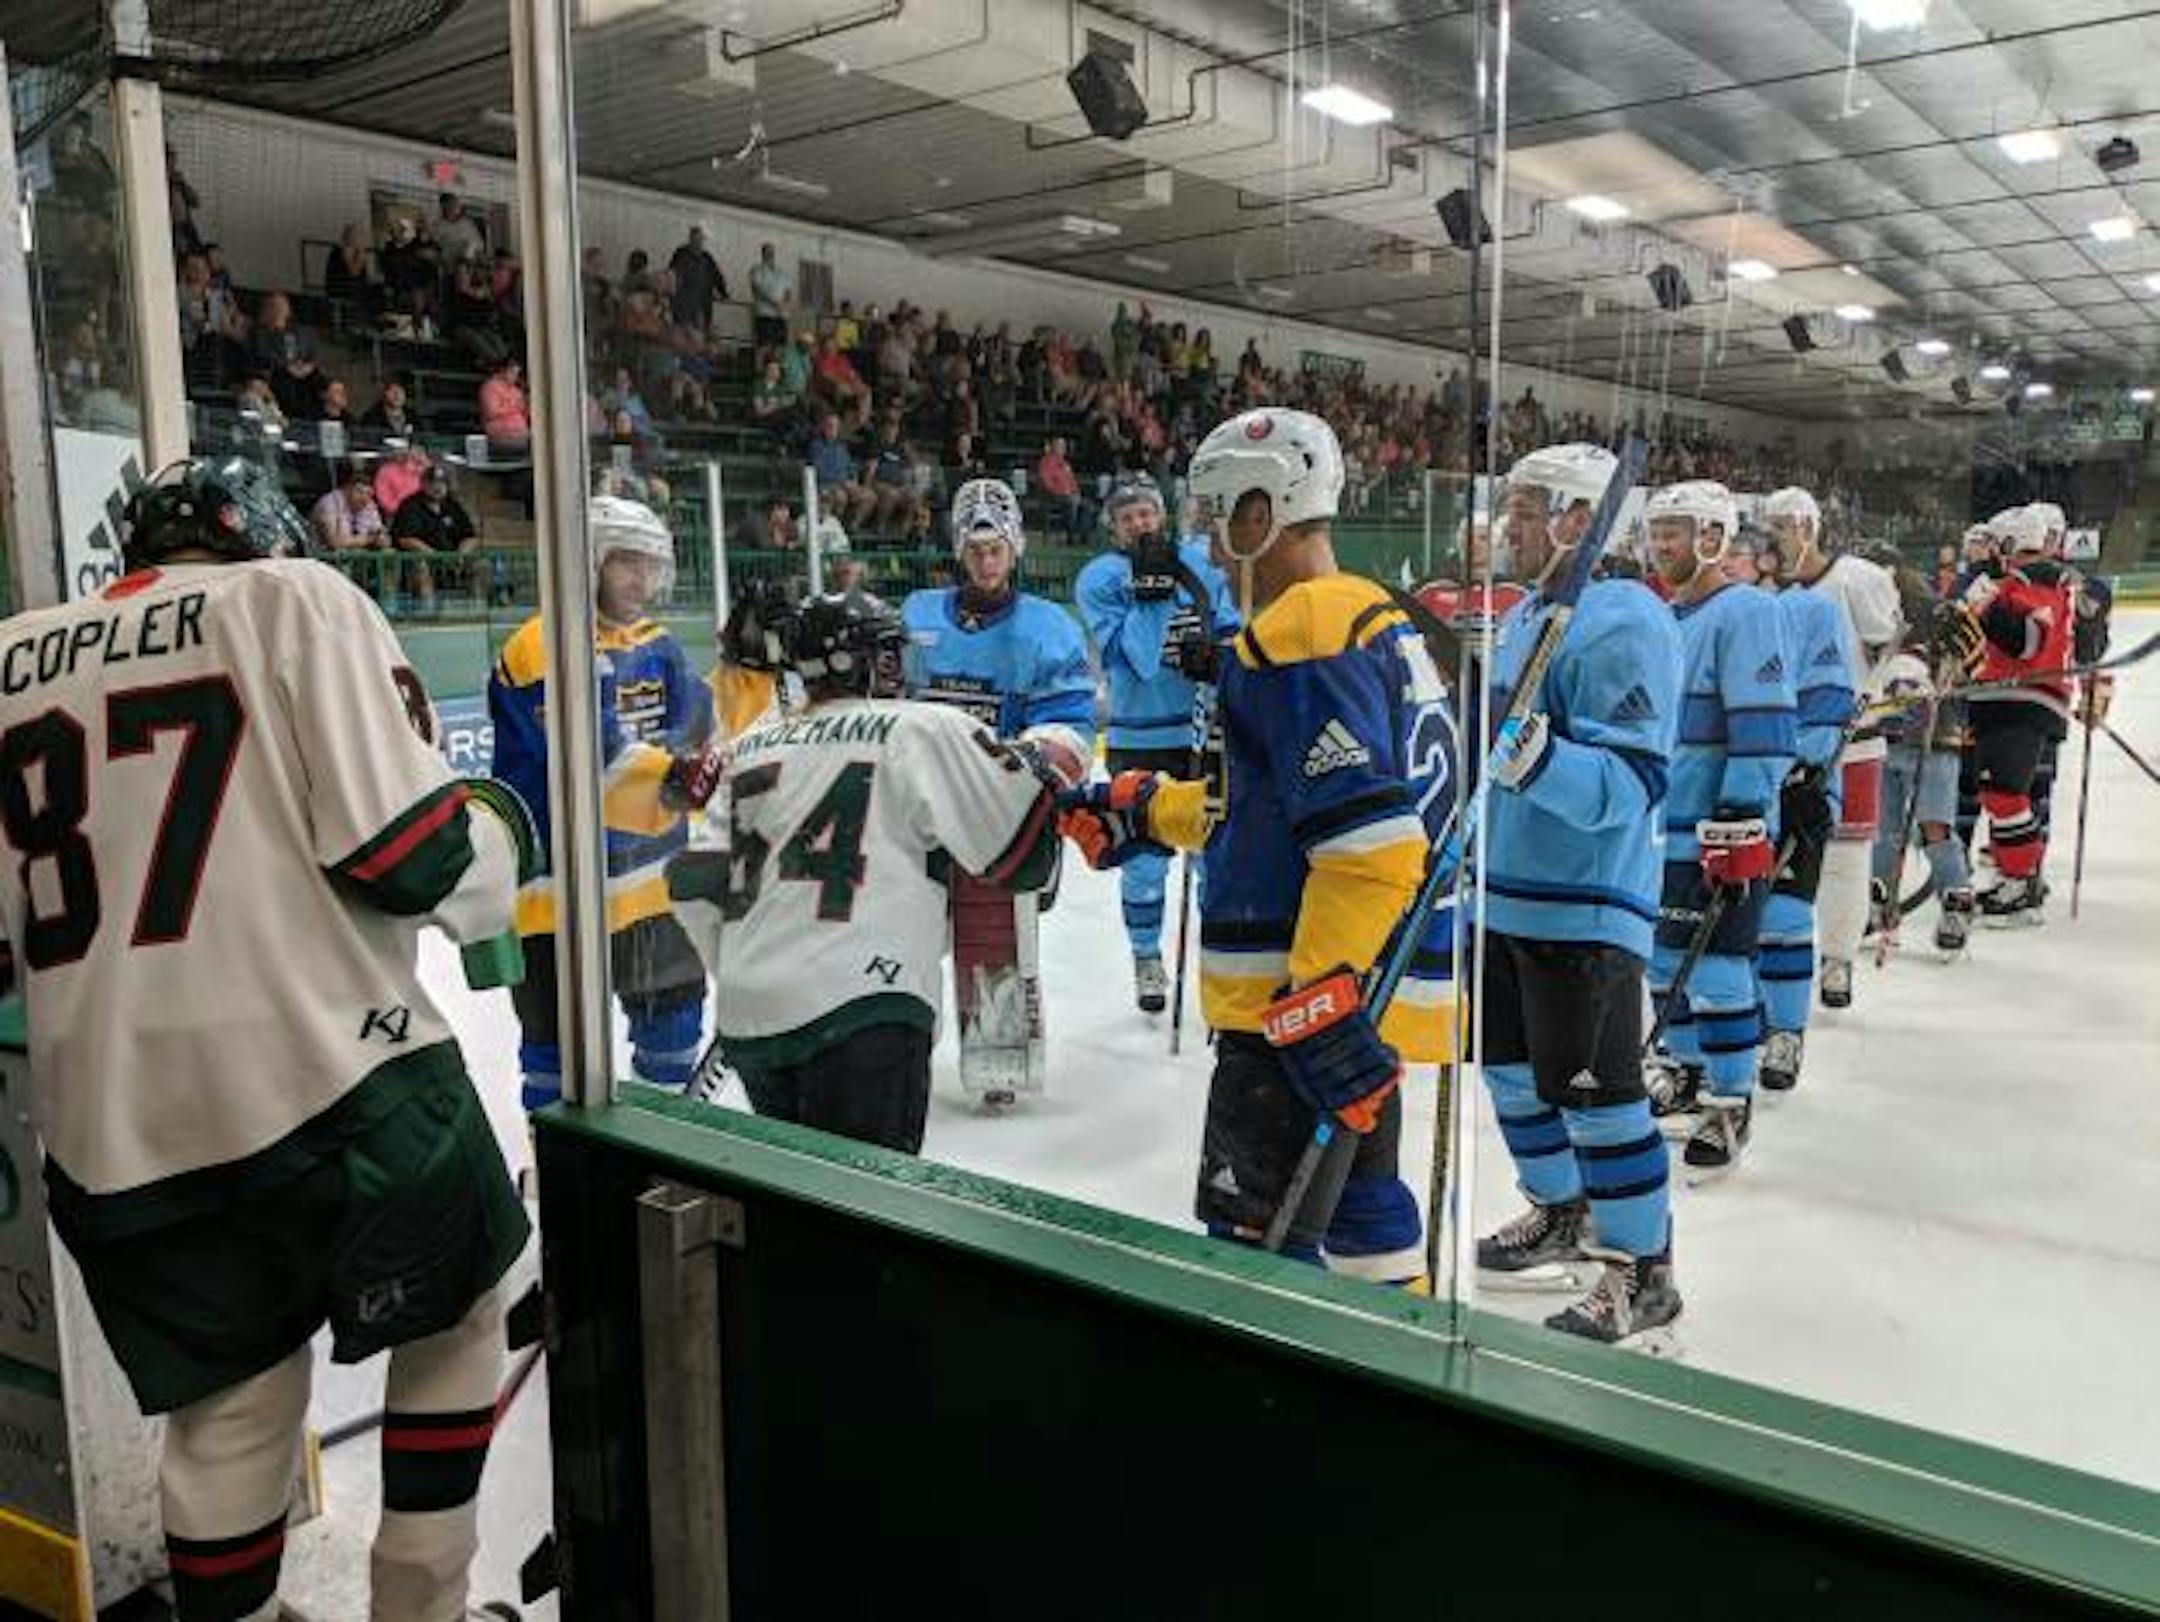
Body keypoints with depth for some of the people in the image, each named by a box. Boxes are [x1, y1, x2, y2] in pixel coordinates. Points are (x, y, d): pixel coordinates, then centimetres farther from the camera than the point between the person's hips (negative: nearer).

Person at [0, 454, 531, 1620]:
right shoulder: (293, 597, -3)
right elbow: (412, 857, -12)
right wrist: (497, 829, 8)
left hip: (110, 1133, 5)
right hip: (332, 1083, -5)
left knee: (229, 1410, 20)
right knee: (460, 1309, 20)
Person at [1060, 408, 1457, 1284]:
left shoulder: (1300, 635, -17)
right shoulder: (1372, 618, 16)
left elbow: (1364, 839, -26)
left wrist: (1322, 1006, -27)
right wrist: (1140, 809, 20)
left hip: (1307, 998, -10)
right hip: (1360, 987, 11)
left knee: (1255, 1238, -6)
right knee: (1359, 1199, 23)